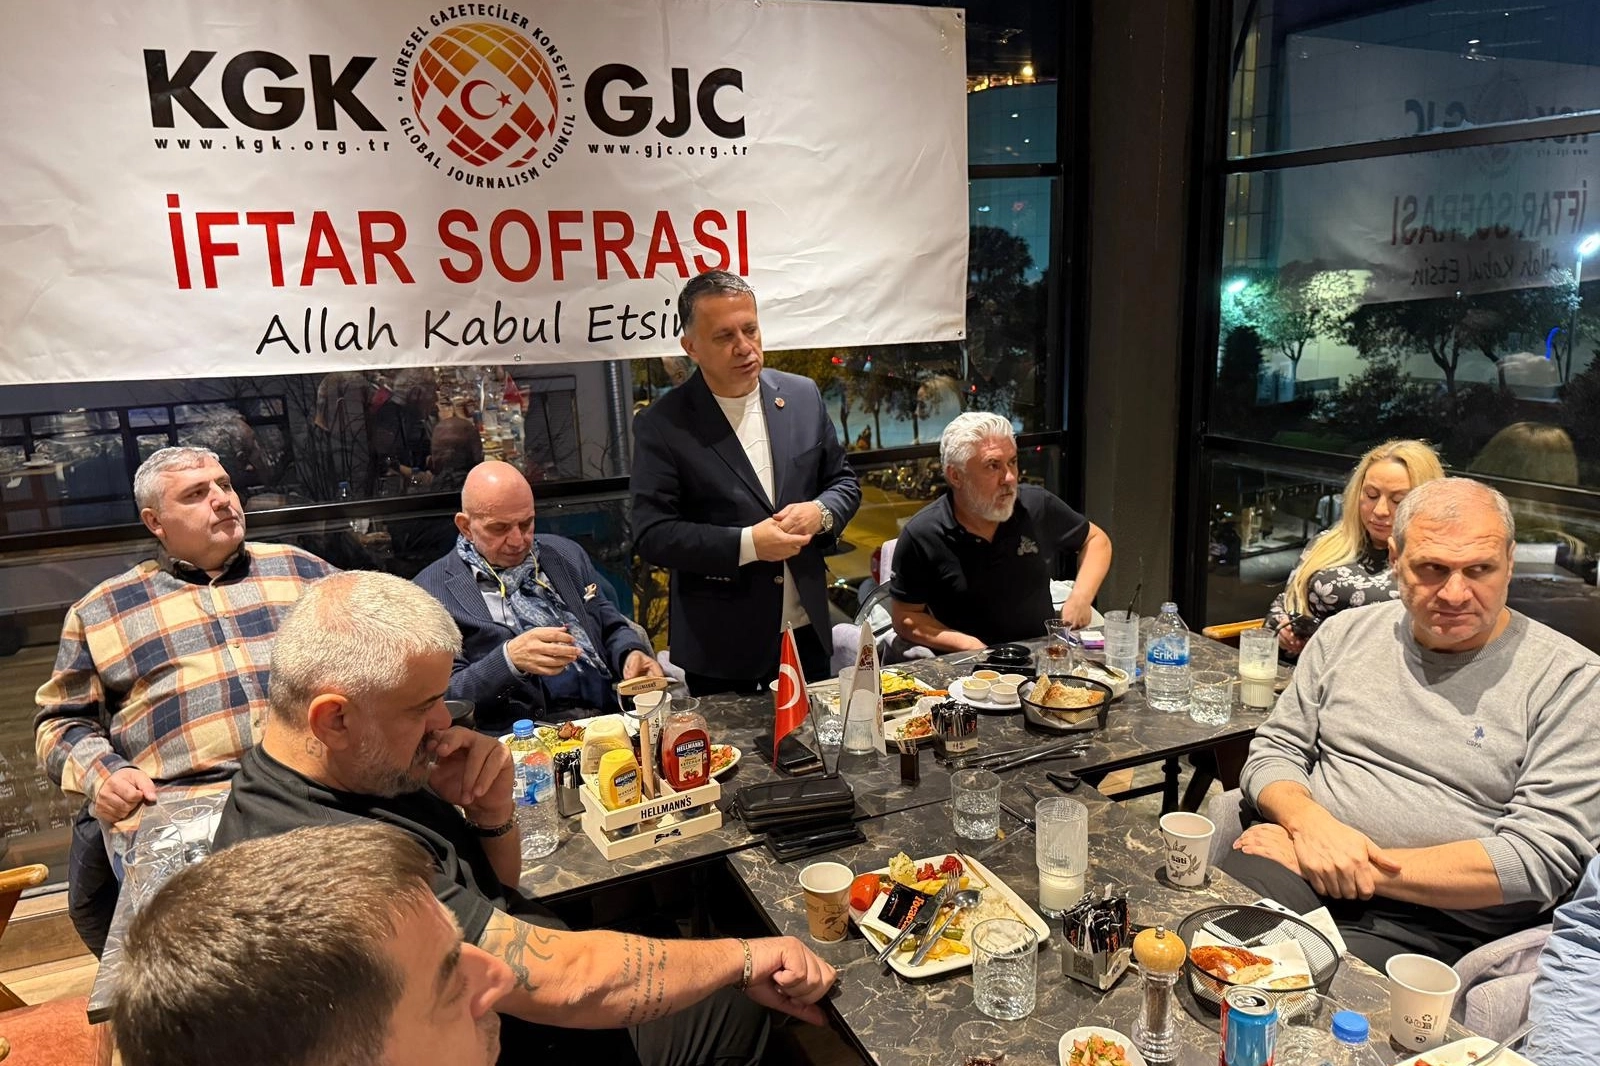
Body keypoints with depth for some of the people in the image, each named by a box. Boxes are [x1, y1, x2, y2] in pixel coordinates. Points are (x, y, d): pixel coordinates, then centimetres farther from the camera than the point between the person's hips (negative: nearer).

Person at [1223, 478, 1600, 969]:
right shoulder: (1345, 633, 12)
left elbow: (1542, 858, -8)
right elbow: (1274, 751, 13)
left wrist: (1367, 867, -15)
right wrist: (1310, 823, -11)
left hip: (1434, 925, -2)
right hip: (1293, 865, 3)